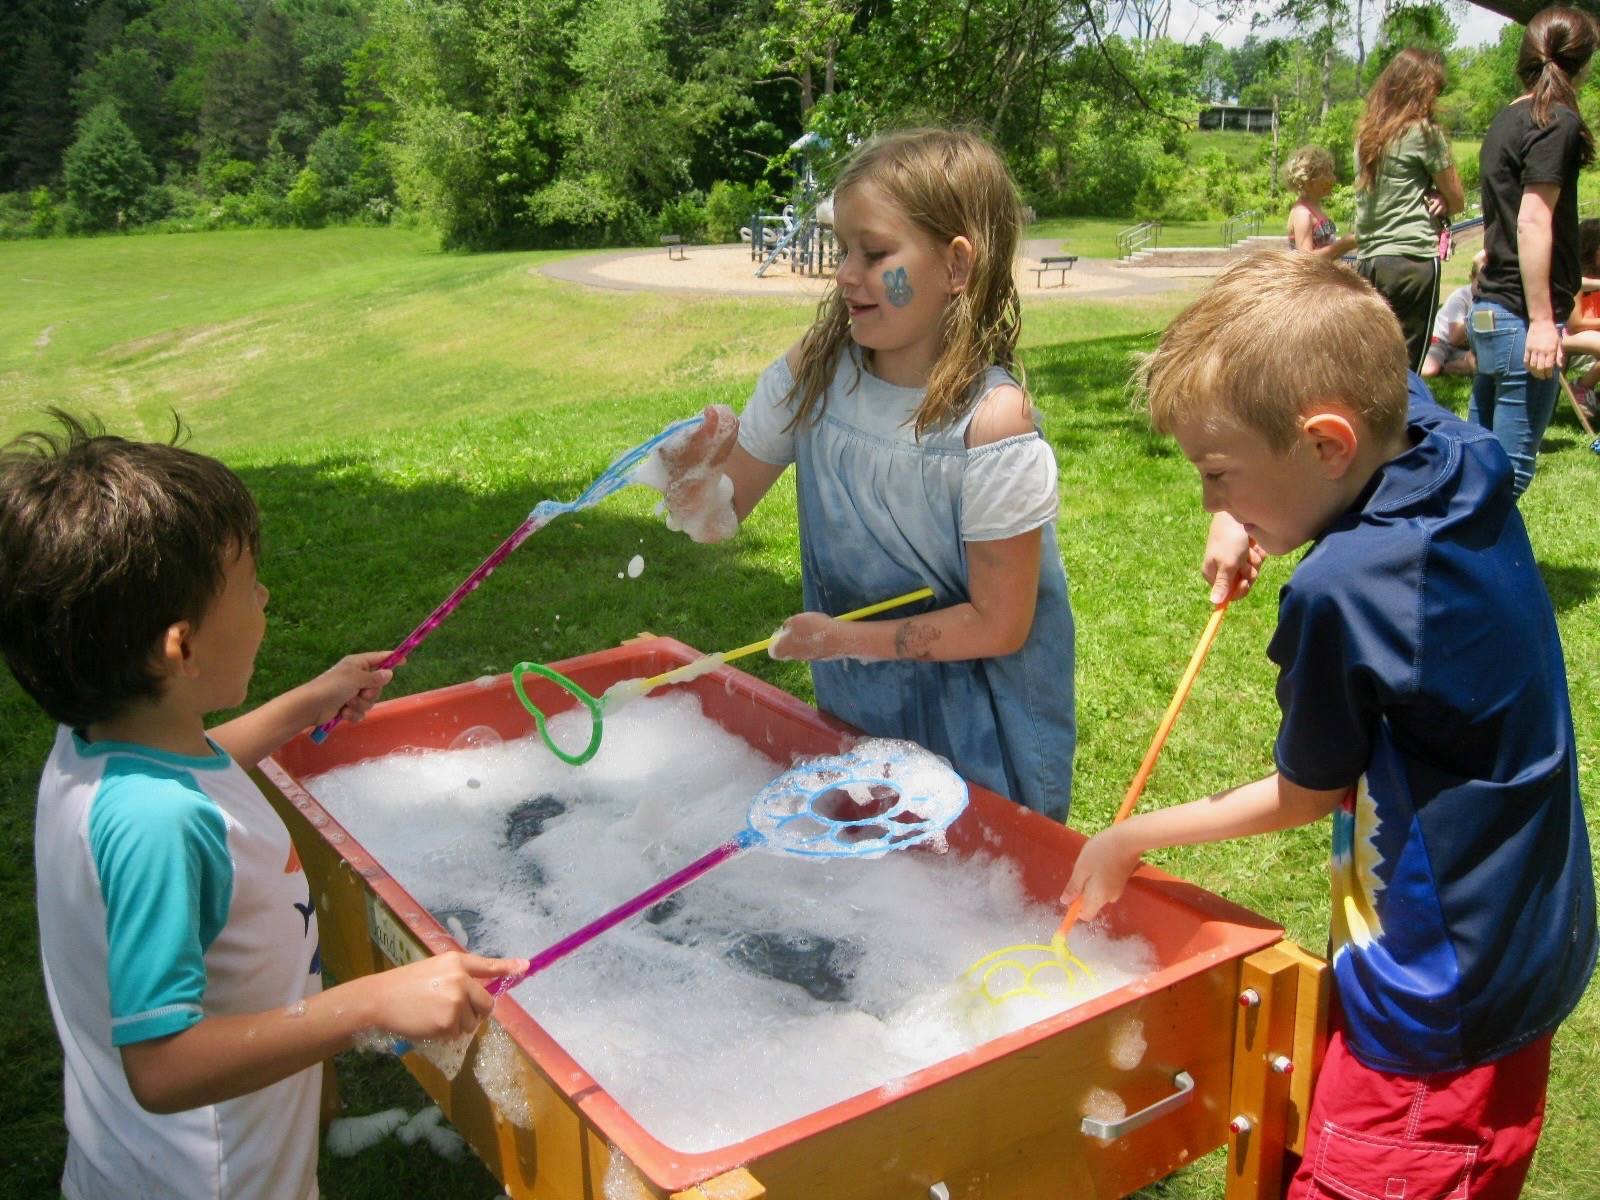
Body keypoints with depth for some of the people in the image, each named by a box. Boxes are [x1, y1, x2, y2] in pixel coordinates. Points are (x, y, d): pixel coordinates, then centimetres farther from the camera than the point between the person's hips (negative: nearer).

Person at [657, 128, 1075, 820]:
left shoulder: (992, 423, -24)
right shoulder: (812, 374, -9)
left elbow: (998, 626, -19)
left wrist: (845, 638, -19)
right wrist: (698, 469, -23)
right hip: (851, 706, 5)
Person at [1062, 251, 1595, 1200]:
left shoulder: (1344, 591, -27)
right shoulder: (1458, 455, -6)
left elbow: (1306, 798, -10)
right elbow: (1387, 382, 20)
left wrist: (1132, 838, 4)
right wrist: (1258, 517, 9)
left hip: (1441, 1005, -9)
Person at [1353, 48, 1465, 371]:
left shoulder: (1366, 131, 14)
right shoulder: (1424, 131, -5)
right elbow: (1457, 200, 2)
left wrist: (1428, 198, 5)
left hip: (1369, 259, 7)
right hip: (1413, 260, -7)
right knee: (1407, 366, -3)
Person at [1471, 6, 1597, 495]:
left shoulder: (1506, 119, 16)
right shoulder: (1556, 123, -10)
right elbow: (1533, 221, -18)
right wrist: (1542, 320, -20)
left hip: (1490, 311, 9)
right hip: (1520, 316, -9)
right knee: (1511, 469, -5)